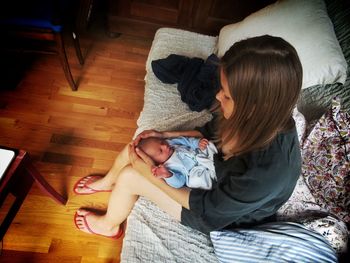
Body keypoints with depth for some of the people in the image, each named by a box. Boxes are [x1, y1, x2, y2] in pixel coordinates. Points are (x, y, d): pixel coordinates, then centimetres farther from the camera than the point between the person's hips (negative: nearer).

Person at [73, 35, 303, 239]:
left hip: (222, 215, -6)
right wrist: (165, 135, -12)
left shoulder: (268, 170, -42)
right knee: (136, 147, 1)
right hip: (214, 170, 6)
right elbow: (210, 132, -2)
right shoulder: (260, 117, -22)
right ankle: (107, 182, 37)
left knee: (129, 177, -11)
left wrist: (151, 176, -24)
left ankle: (108, 225, 25)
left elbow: (207, 207, -27)